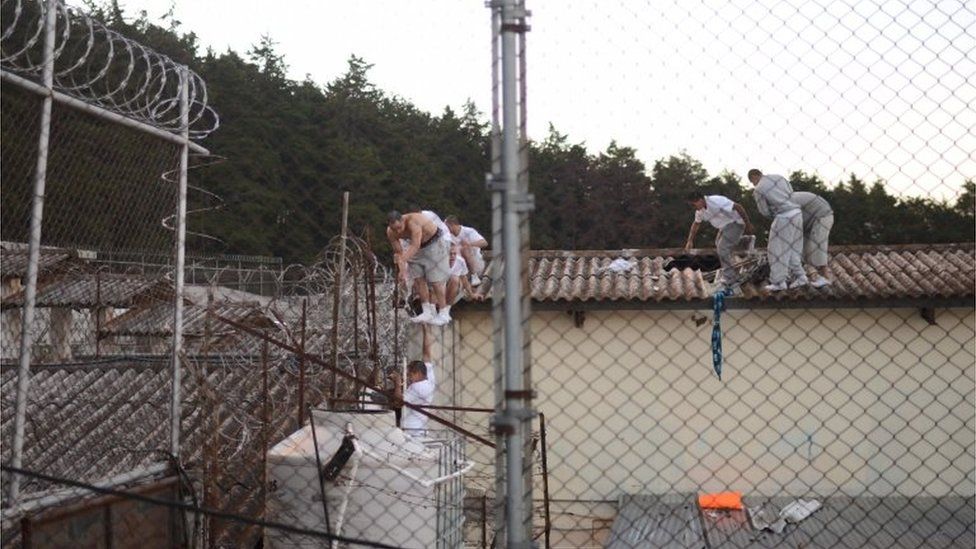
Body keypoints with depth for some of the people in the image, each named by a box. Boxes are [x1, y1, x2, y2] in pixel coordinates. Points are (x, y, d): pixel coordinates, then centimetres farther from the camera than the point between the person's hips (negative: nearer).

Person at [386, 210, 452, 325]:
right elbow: (398, 252, -9)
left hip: (434, 243, -6)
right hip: (418, 247, 7)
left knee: (435, 280, -7)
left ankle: (443, 314, 1)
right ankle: (427, 312, 11)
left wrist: (403, 260, -56)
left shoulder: (413, 221, -38)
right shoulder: (390, 232, -16)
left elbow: (415, 246, -44)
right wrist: (402, 271, -20)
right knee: (418, 279, 3)